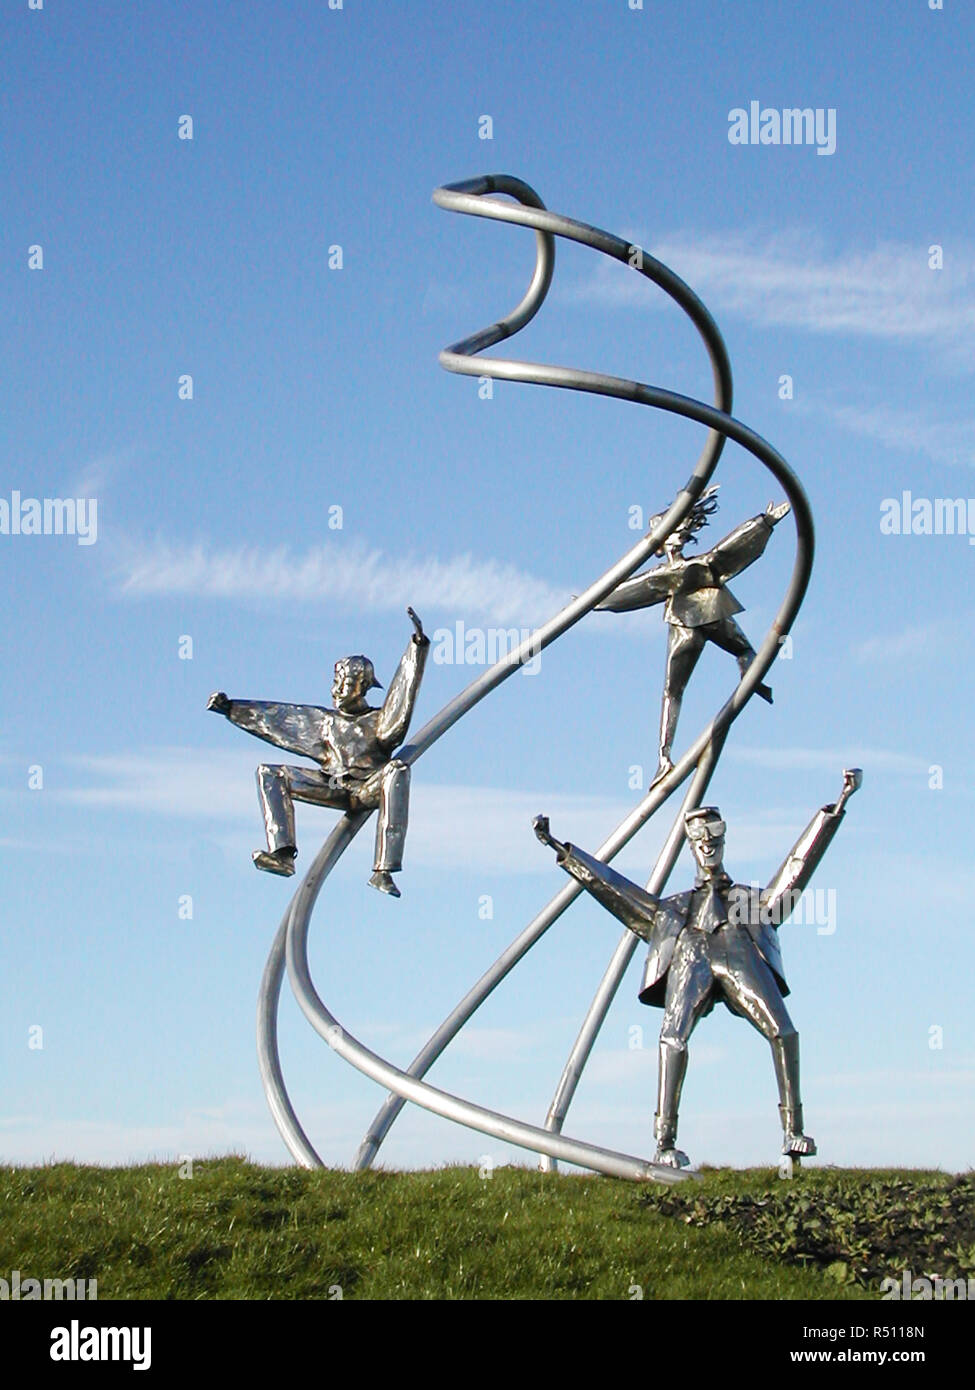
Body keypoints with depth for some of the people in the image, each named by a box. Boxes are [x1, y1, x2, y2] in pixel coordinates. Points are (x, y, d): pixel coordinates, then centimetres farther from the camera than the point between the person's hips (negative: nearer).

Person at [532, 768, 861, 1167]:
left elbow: (798, 865, 32)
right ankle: (665, 1140, -34)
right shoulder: (673, 908, 39)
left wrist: (836, 807, 27)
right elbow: (611, 885, 37)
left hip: (742, 954, 0)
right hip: (688, 955, 0)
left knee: (783, 1033, -25)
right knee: (673, 1038, -27)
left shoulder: (756, 900, 38)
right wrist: (561, 850, 33)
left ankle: (793, 1129, -21)